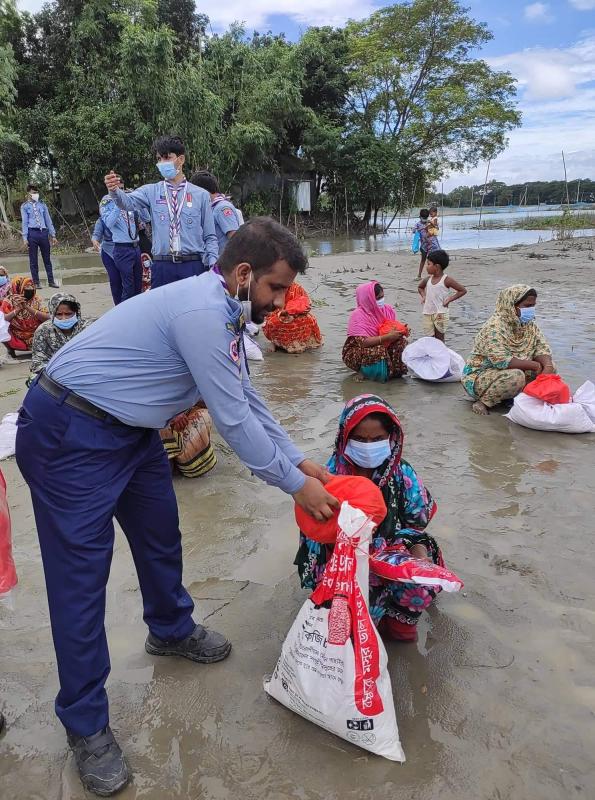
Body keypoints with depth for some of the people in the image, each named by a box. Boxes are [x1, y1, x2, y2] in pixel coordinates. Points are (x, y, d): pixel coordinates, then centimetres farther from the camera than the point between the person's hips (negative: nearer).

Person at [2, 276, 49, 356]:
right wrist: (17, 309, -25)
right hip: (16, 338, -1)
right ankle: (10, 348, 5)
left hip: (35, 336, 1)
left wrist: (28, 308, -24)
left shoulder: (36, 299, -3)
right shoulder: (9, 300, -6)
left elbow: (47, 318, -16)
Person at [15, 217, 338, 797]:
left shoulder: (222, 312, 6)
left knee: (160, 532, 20)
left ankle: (171, 630, 46)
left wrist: (298, 459, 9)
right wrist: (295, 485, -11)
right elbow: (233, 421, -23)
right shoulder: (202, 313, -26)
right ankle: (85, 723, 16)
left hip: (129, 429, 10)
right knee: (81, 573, -1)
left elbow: (246, 399, 13)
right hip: (70, 437, -10)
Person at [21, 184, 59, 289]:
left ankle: (51, 281, 12)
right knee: (33, 259, 2)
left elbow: (48, 220, 14)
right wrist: (25, 238, -8)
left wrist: (53, 235, 9)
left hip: (43, 232, 3)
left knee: (47, 258, 6)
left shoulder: (42, 205, 13)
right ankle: (36, 282, 8)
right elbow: (24, 222, 0)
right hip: (32, 233, -3)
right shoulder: (25, 206, 4)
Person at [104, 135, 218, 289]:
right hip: (162, 267, 1)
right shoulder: (151, 191, 8)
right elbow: (128, 202, -12)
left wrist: (213, 266, -6)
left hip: (193, 266, 0)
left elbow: (210, 237, 7)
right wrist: (114, 190, -33)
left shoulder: (201, 195, 7)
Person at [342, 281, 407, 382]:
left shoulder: (388, 310, -2)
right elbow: (363, 342, -30)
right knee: (378, 352, -36)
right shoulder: (358, 315, -20)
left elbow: (394, 330, 5)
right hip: (357, 354, -6)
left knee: (401, 341, -17)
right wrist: (388, 337, -33)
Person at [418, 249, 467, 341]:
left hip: (440, 314, -5)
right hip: (427, 314, 5)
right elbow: (420, 287, 29)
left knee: (439, 340, 3)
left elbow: (463, 290, -9)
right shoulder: (428, 279, 6)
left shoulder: (446, 280, -10)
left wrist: (449, 299, -11)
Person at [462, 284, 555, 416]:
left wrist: (547, 367, -23)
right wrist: (534, 365, -24)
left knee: (549, 366, -3)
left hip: (508, 371, 8)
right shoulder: (495, 327, -23)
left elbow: (542, 347, -1)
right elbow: (501, 361, -32)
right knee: (516, 376, -36)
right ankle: (483, 402, -16)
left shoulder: (529, 324, 2)